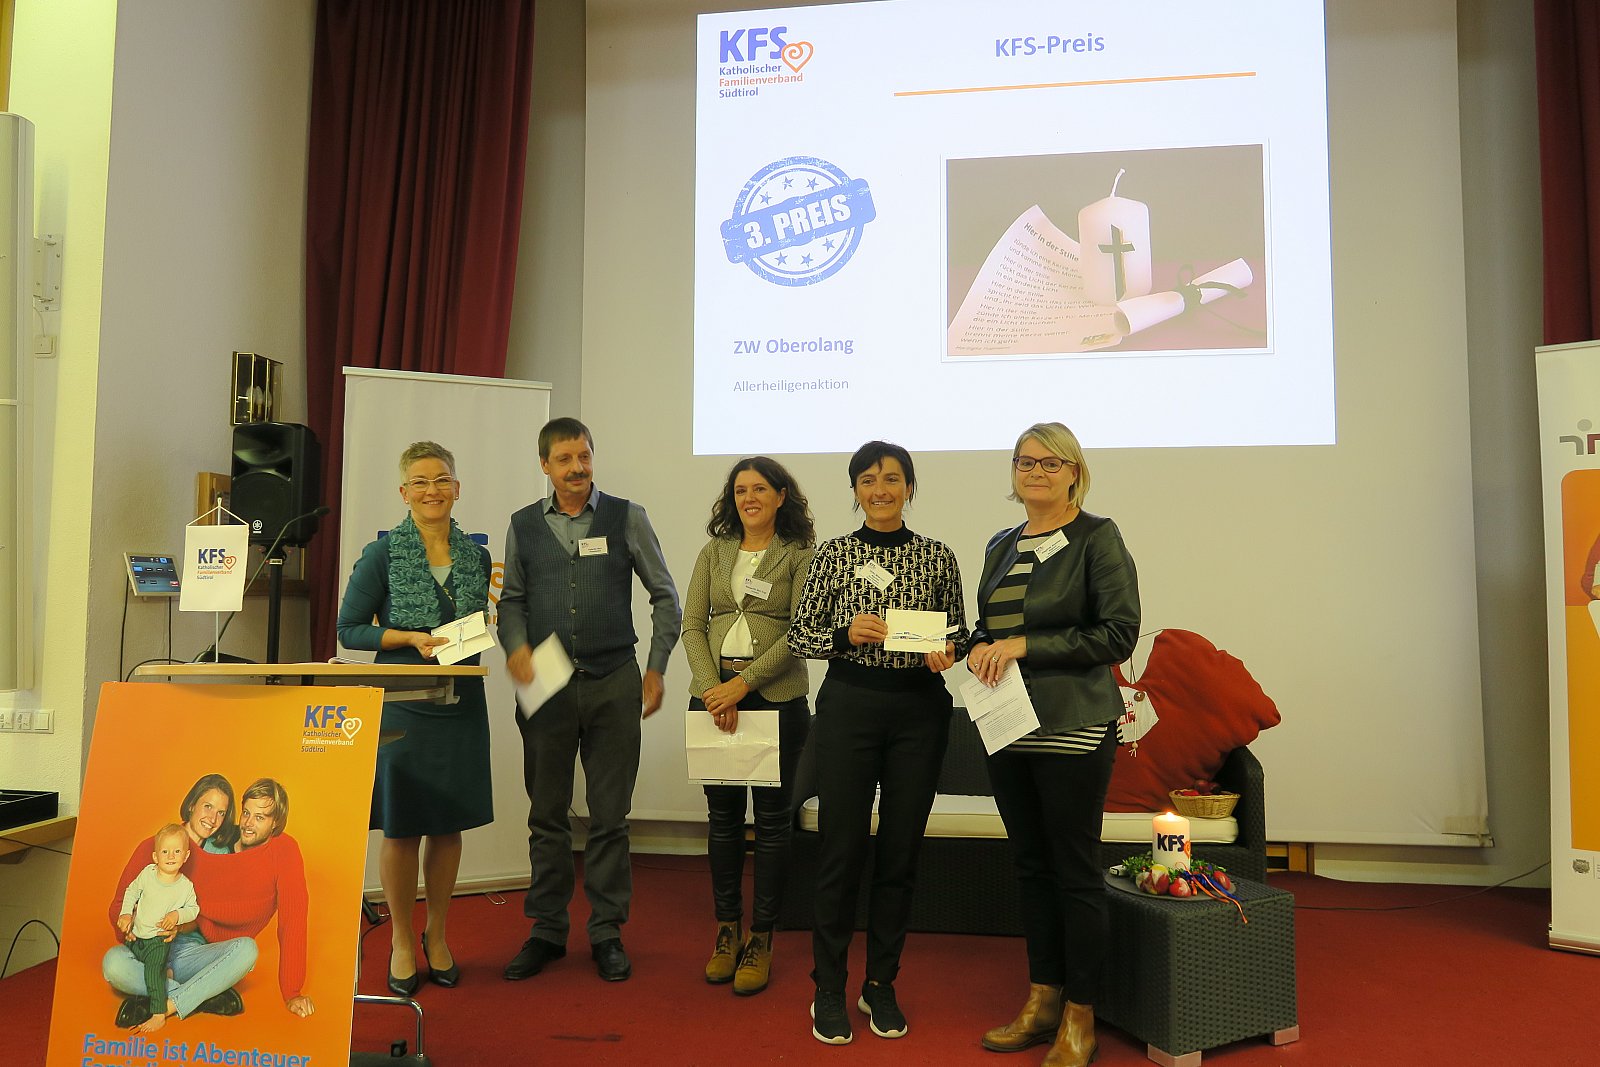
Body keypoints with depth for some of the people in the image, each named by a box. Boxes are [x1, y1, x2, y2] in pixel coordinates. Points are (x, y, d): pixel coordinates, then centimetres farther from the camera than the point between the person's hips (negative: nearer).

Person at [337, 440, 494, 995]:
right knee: (401, 826, 4)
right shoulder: (382, 554, -3)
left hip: (461, 704, 4)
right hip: (402, 704, -3)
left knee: (449, 823, 10)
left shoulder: (477, 557, 8)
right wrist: (411, 639, -14)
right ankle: (402, 942, 22)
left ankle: (436, 934, 28)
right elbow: (349, 629, -2)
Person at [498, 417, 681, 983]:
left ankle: (607, 932, 19)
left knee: (610, 815, 6)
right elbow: (512, 599, 12)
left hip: (614, 684, -2)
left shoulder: (627, 518, 1)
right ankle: (547, 930, 23)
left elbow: (665, 596, 5)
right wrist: (516, 647, -8)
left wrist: (656, 668, 0)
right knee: (546, 814, 10)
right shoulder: (523, 526, 7)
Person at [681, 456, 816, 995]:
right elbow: (692, 624, 5)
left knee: (772, 817, 3)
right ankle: (726, 929, 22)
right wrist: (712, 688, -9)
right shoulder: (714, 553, 11)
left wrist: (745, 682, -16)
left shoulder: (800, 556, 0)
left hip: (776, 697, -3)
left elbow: (799, 632, -9)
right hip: (713, 695, 3)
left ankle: (760, 939, 14)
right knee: (722, 813, 9)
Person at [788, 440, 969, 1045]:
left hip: (920, 708, 1)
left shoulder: (938, 557, 5)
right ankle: (828, 989, 16)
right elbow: (799, 636, 3)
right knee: (842, 849, 1)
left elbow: (959, 633, 12)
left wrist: (946, 651, -10)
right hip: (848, 705, -1)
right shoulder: (833, 554, 3)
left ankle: (881, 985, 24)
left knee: (901, 851, 8)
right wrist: (847, 635, -15)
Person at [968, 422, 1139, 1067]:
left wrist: (1025, 646, -15)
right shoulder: (1002, 546, 14)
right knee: (1031, 863, 14)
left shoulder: (1097, 538, -5)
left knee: (1075, 870, 1)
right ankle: (1043, 1000, 27)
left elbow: (1118, 633, -11)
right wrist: (980, 648, -1)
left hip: (1073, 726, -6)